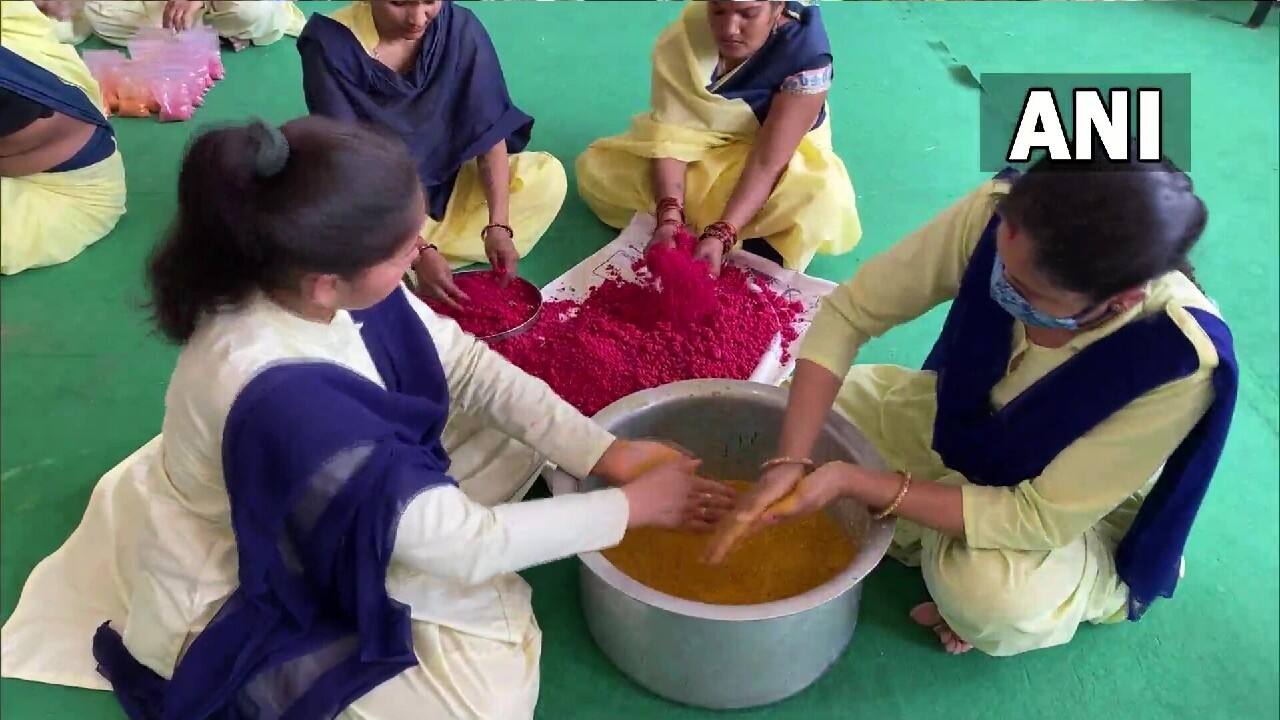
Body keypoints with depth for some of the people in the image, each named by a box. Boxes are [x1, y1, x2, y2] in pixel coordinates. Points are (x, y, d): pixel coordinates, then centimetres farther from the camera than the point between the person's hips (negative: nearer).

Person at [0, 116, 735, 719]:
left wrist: (610, 454, -15)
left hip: (303, 528, 7)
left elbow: (467, 363, -9)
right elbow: (466, 545, -34)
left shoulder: (319, 284, -20)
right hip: (239, 603, -7)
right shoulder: (280, 396, -41)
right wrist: (631, 507, -23)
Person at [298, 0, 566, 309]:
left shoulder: (460, 28, -15)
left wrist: (498, 225, -25)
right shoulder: (332, 47, -23)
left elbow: (490, 130, -13)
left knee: (548, 176, -17)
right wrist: (418, 251, -33)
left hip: (445, 184, 5)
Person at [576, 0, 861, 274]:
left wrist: (720, 237, -44)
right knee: (595, 169, -15)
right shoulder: (683, 38, -21)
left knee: (823, 200, -36)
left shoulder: (806, 55, -29)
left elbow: (767, 162, -33)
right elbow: (669, 132, -26)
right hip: (698, 149, 4)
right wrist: (669, 217, -42)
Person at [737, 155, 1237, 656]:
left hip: (1074, 516, -4)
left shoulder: (1180, 362, -37)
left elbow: (1041, 519, -32)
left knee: (992, 598, -35)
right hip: (961, 426, 4)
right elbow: (847, 313, -22)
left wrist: (854, 482, -37)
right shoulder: (995, 216, -30)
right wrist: (791, 462, -32)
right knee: (786, 404, -12)